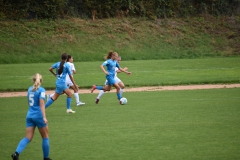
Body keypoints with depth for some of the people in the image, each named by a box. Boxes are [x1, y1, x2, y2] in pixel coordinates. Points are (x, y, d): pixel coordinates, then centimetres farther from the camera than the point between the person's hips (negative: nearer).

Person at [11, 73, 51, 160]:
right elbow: (41, 104, -18)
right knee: (45, 137, 12)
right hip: (38, 115, -5)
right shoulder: (41, 90, -8)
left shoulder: (30, 89, 10)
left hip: (29, 115, 5)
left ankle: (16, 153, -19)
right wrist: (44, 117, -24)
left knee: (28, 138, 2)